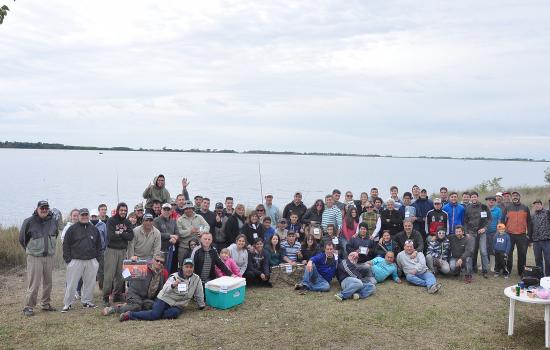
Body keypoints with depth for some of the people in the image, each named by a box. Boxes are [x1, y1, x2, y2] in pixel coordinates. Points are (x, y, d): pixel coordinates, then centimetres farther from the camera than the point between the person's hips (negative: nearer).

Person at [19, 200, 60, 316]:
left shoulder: (54, 221, 4)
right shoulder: (29, 222, -8)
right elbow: (22, 238, 4)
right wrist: (30, 250, 10)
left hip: (49, 257, 5)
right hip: (34, 257, -4)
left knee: (48, 282, 11)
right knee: (33, 283, -6)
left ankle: (46, 304, 23)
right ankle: (29, 307, 3)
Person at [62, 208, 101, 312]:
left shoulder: (94, 229, 12)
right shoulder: (72, 229, 0)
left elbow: (98, 245, 18)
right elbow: (66, 245, 0)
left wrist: (97, 257, 9)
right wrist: (68, 259, -5)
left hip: (91, 261, 3)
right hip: (75, 260, -3)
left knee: (90, 283, 8)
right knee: (71, 284, -1)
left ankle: (87, 301, 21)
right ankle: (67, 304, 8)